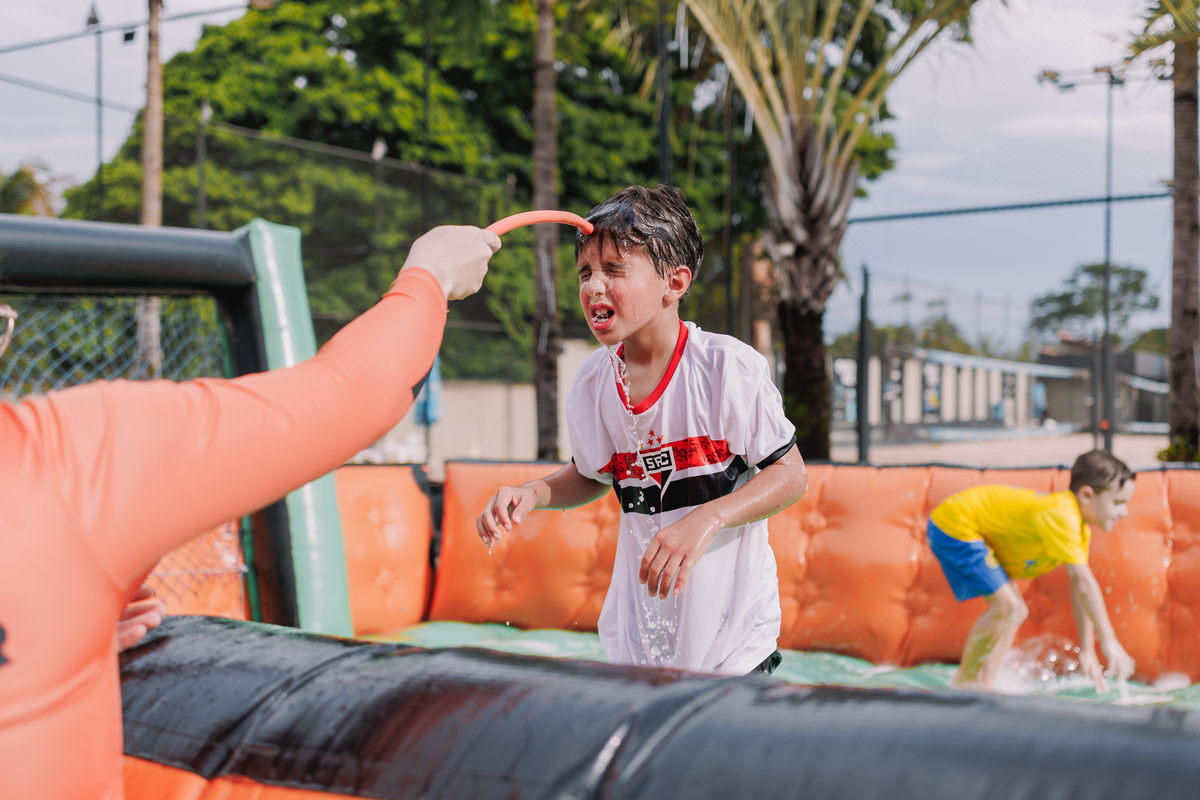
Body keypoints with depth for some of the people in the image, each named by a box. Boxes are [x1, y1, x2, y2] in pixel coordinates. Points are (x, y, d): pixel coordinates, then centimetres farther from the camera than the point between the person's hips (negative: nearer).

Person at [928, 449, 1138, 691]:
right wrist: (1109, 642, -31)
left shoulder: (1080, 531, 3)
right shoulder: (1062, 517, -29)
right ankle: (964, 681, -4)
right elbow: (1084, 582, -33)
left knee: (1017, 612, 11)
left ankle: (984, 684, 16)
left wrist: (1087, 651, 4)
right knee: (1006, 605, -18)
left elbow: (1079, 589, 5)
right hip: (953, 526, -11)